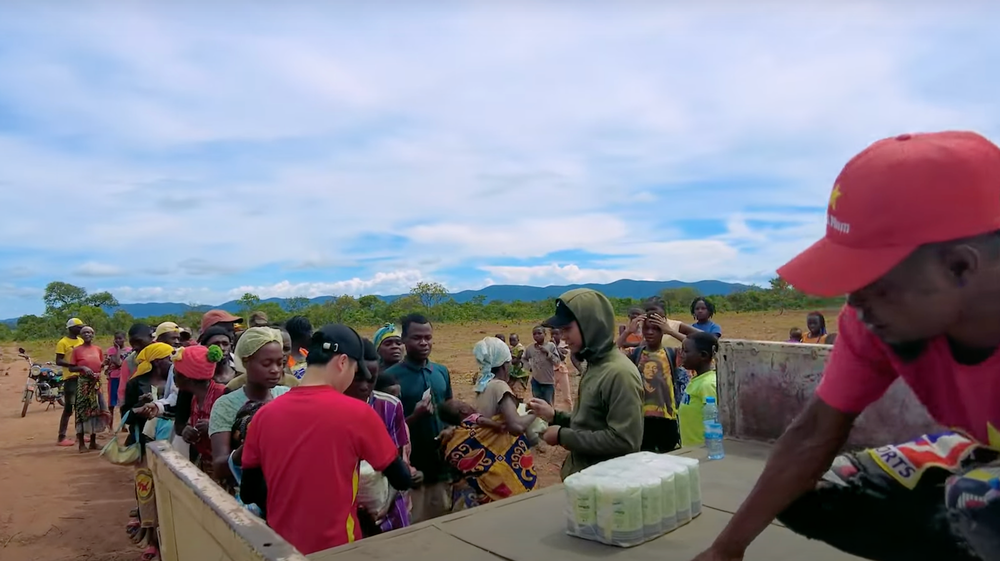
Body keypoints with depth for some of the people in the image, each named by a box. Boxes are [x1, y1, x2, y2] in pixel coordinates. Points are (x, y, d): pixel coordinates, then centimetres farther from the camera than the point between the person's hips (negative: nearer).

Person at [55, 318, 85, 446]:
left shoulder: (81, 341, 14)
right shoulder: (63, 342, -8)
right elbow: (58, 361, -14)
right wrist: (74, 364, -26)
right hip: (70, 377, -7)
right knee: (68, 408, -6)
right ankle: (61, 437, -1)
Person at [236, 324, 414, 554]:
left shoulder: (264, 414, -6)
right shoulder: (358, 413, -17)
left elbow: (249, 493, 5)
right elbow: (402, 481, -7)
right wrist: (407, 473, 15)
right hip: (336, 547, -4)